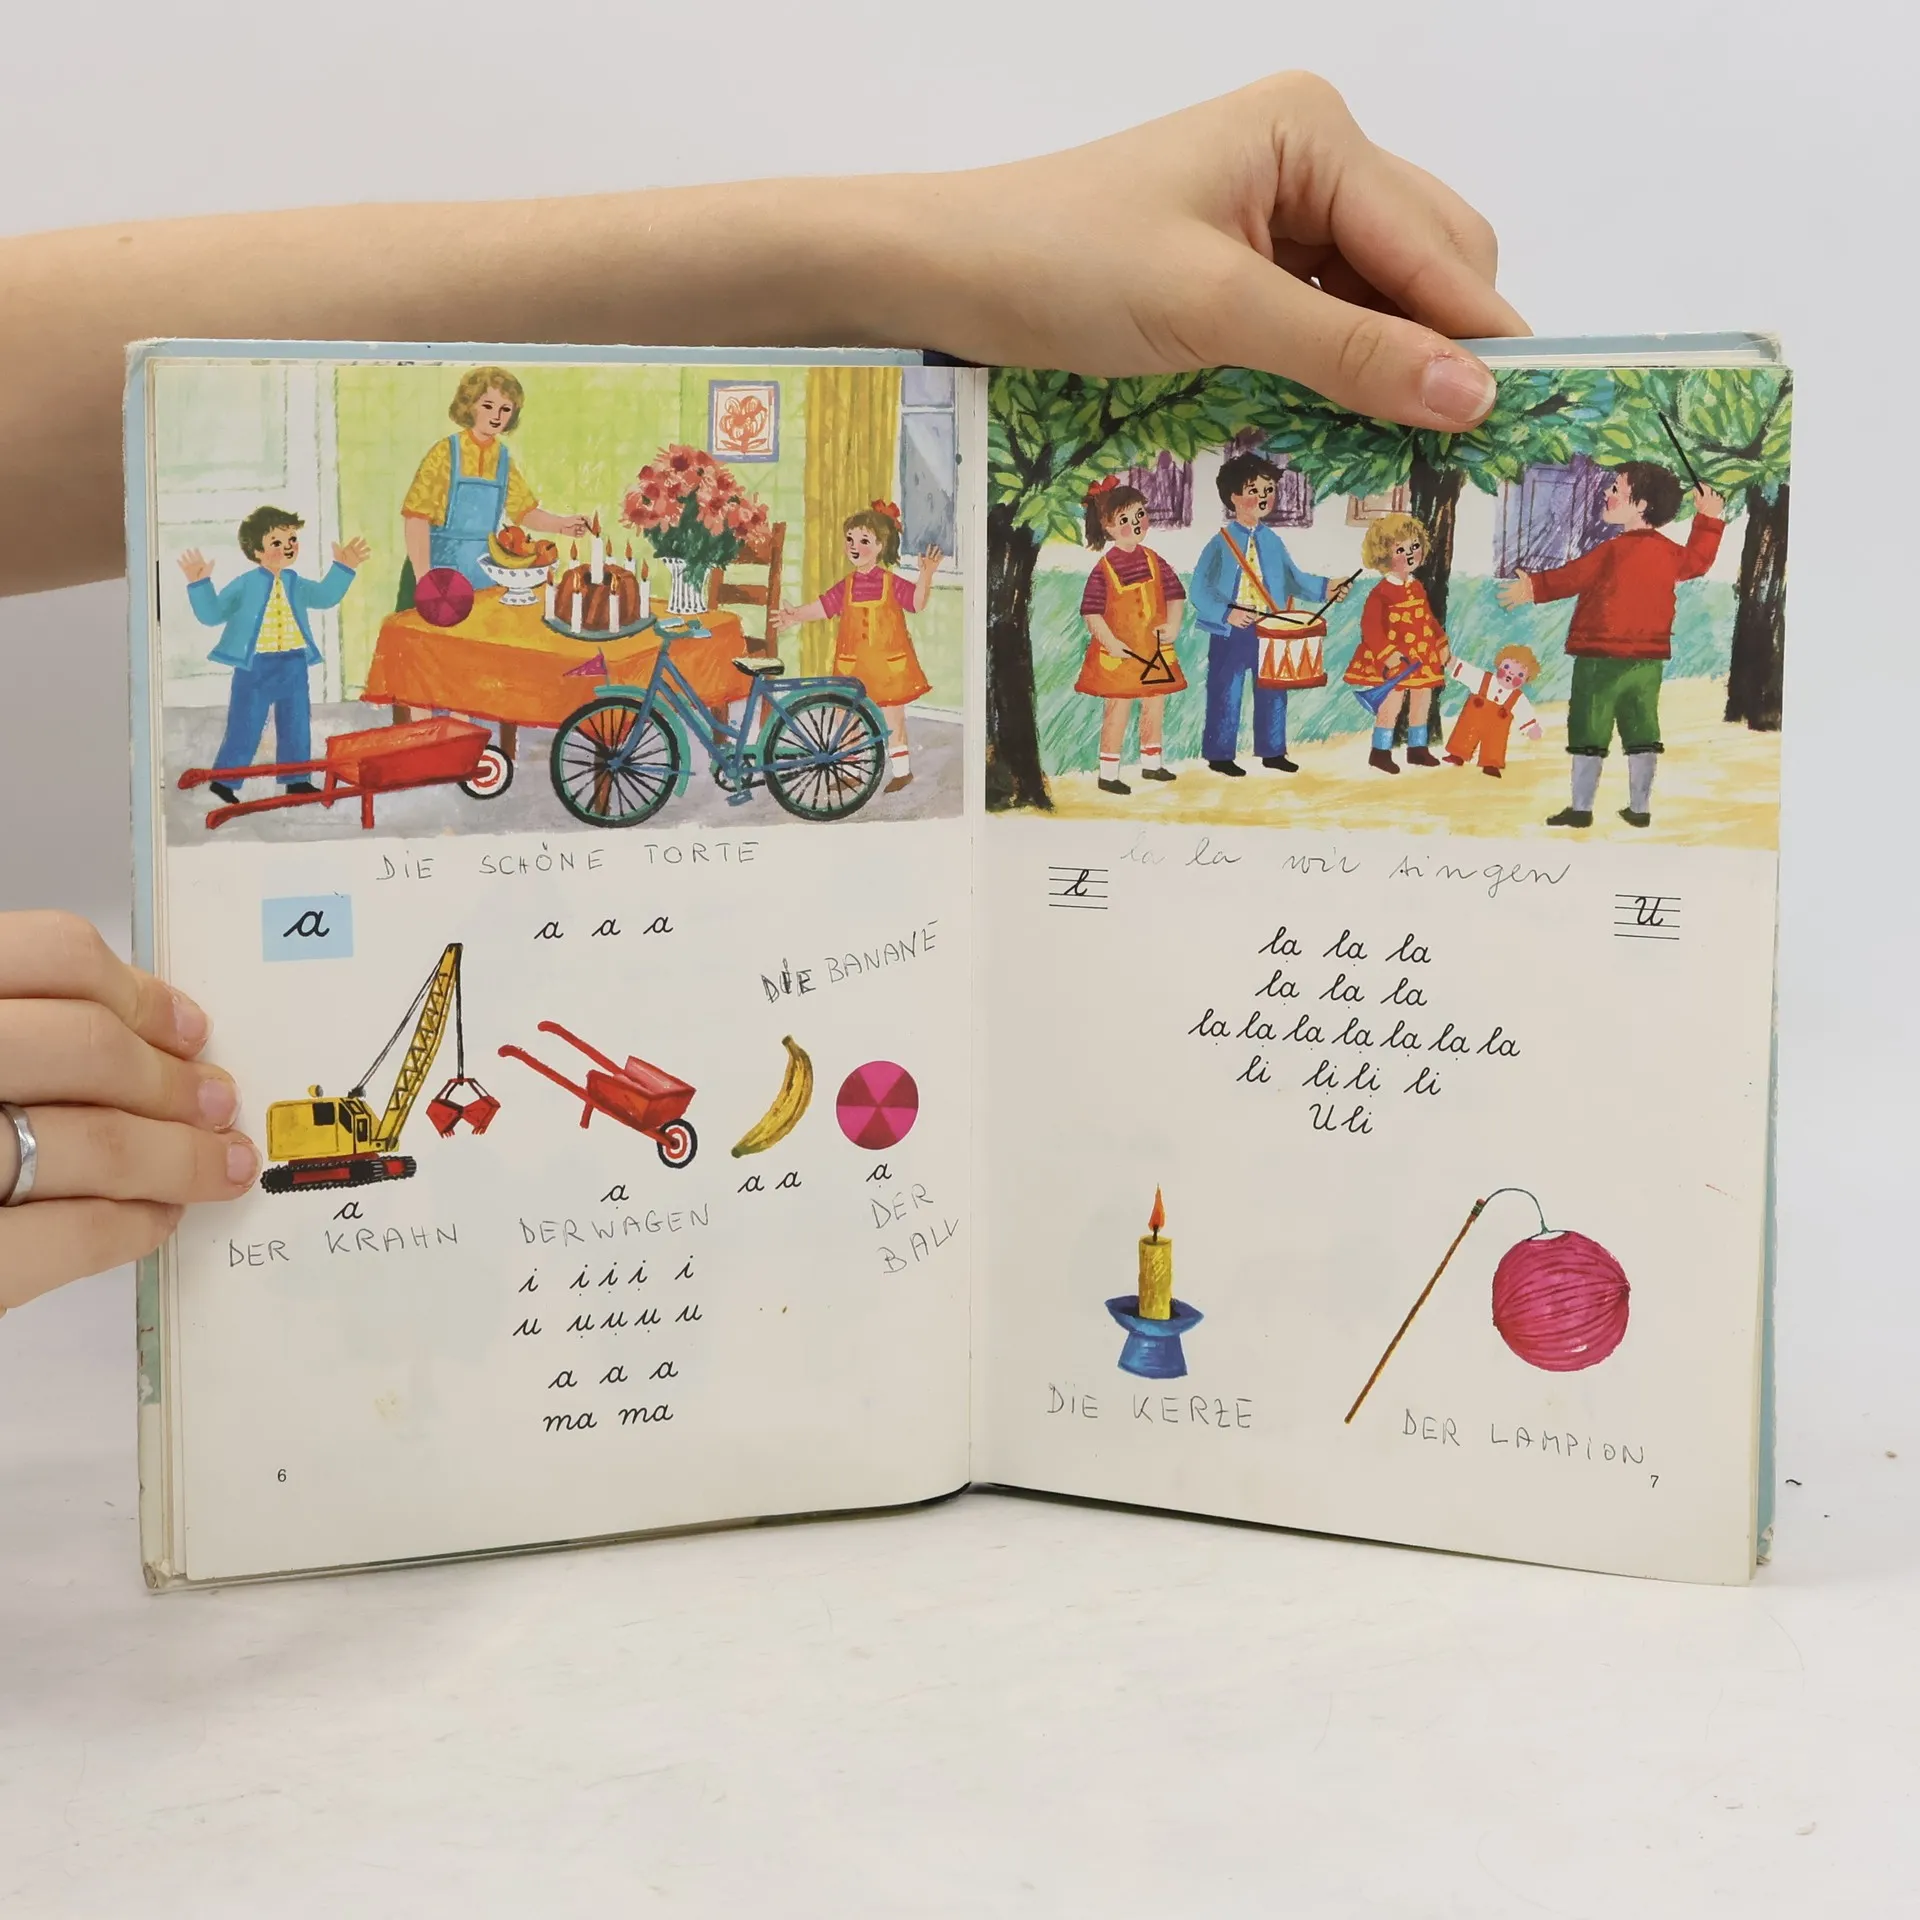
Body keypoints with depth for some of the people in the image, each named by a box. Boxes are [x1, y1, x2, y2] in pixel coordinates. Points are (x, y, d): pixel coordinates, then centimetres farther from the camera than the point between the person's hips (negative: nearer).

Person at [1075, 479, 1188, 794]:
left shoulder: (1153, 560, 1)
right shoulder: (1104, 569, -14)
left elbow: (1174, 592, 8)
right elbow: (1090, 611, -16)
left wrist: (1172, 624, -7)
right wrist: (1110, 642, -22)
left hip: (1155, 649, 6)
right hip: (1119, 654, -6)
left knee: (1155, 707, 15)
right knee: (1117, 711, -3)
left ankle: (1151, 763, 32)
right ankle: (1108, 774, 5)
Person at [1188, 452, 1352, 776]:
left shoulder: (1272, 541, 6)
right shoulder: (1221, 543, -10)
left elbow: (1292, 578, 10)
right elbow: (1201, 589, -14)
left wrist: (1324, 589, -3)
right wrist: (1226, 613, -27)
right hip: (1231, 632, -5)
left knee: (1272, 691, 12)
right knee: (1226, 693, 2)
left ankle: (1272, 751, 24)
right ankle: (1220, 755, 12)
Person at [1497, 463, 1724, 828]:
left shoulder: (1613, 551, -15)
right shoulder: (1669, 552, 6)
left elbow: (1571, 577, -15)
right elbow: (1697, 561, 25)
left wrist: (1535, 588, -9)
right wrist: (1709, 520, 34)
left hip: (1602, 657, -6)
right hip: (1649, 659, 6)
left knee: (1588, 733, 0)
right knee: (1642, 734, 10)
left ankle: (1581, 807, 0)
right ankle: (1640, 808, 13)